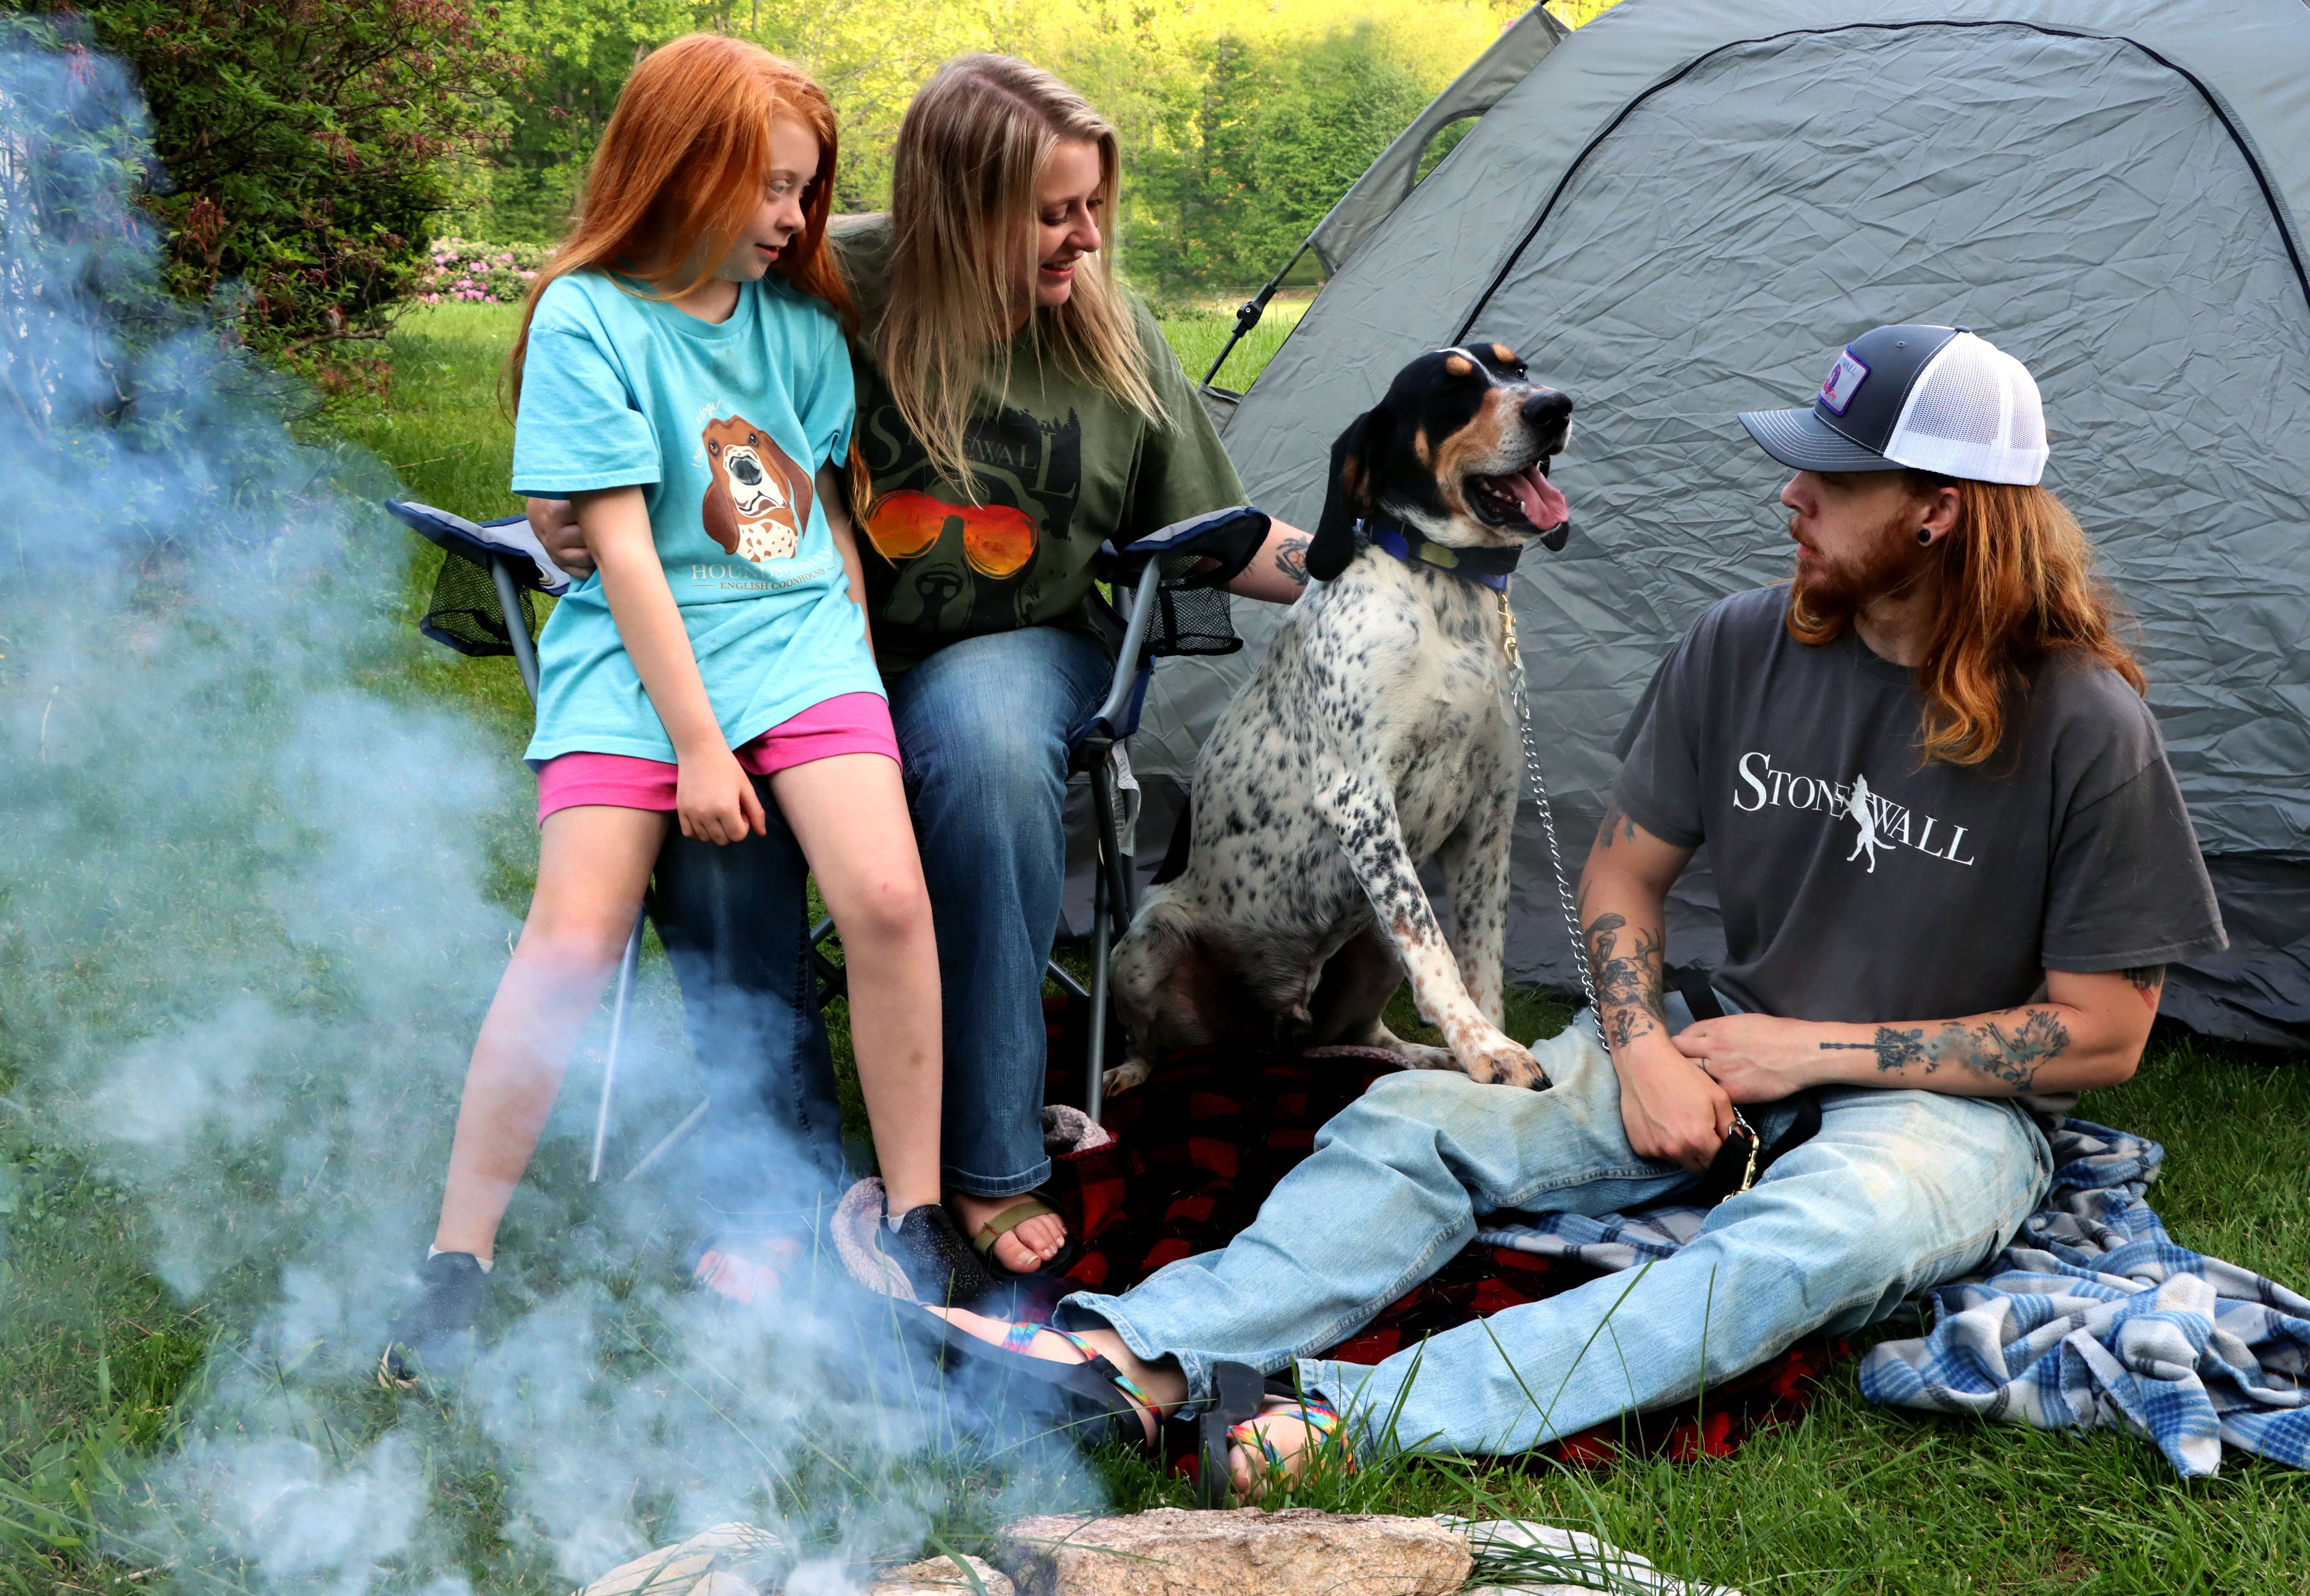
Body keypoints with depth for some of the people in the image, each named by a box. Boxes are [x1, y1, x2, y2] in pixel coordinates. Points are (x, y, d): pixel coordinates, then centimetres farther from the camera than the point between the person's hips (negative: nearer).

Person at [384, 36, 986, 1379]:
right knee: (574, 937, -17)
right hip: (637, 655, -3)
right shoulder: (588, 321, -6)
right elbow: (622, 549, -10)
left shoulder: (800, 321, 10)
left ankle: (919, 1220, -5)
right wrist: (698, 741, -13)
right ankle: (459, 1259, -4)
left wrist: (858, 669, 10)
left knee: (885, 895, -18)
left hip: (797, 634, 4)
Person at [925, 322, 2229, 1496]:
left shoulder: (2086, 726, -16)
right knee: (1426, 1115, -17)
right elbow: (1626, 873, 7)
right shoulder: (1744, 648, -3)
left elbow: (2102, 1033, -12)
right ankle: (1142, 1360, -35)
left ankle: (1358, 1416, -49)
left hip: (1948, 1106, -5)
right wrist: (1642, 1051, -12)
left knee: (1808, 1246, -39)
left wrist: (1816, 1049, -14)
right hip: (1725, 1058, 5)